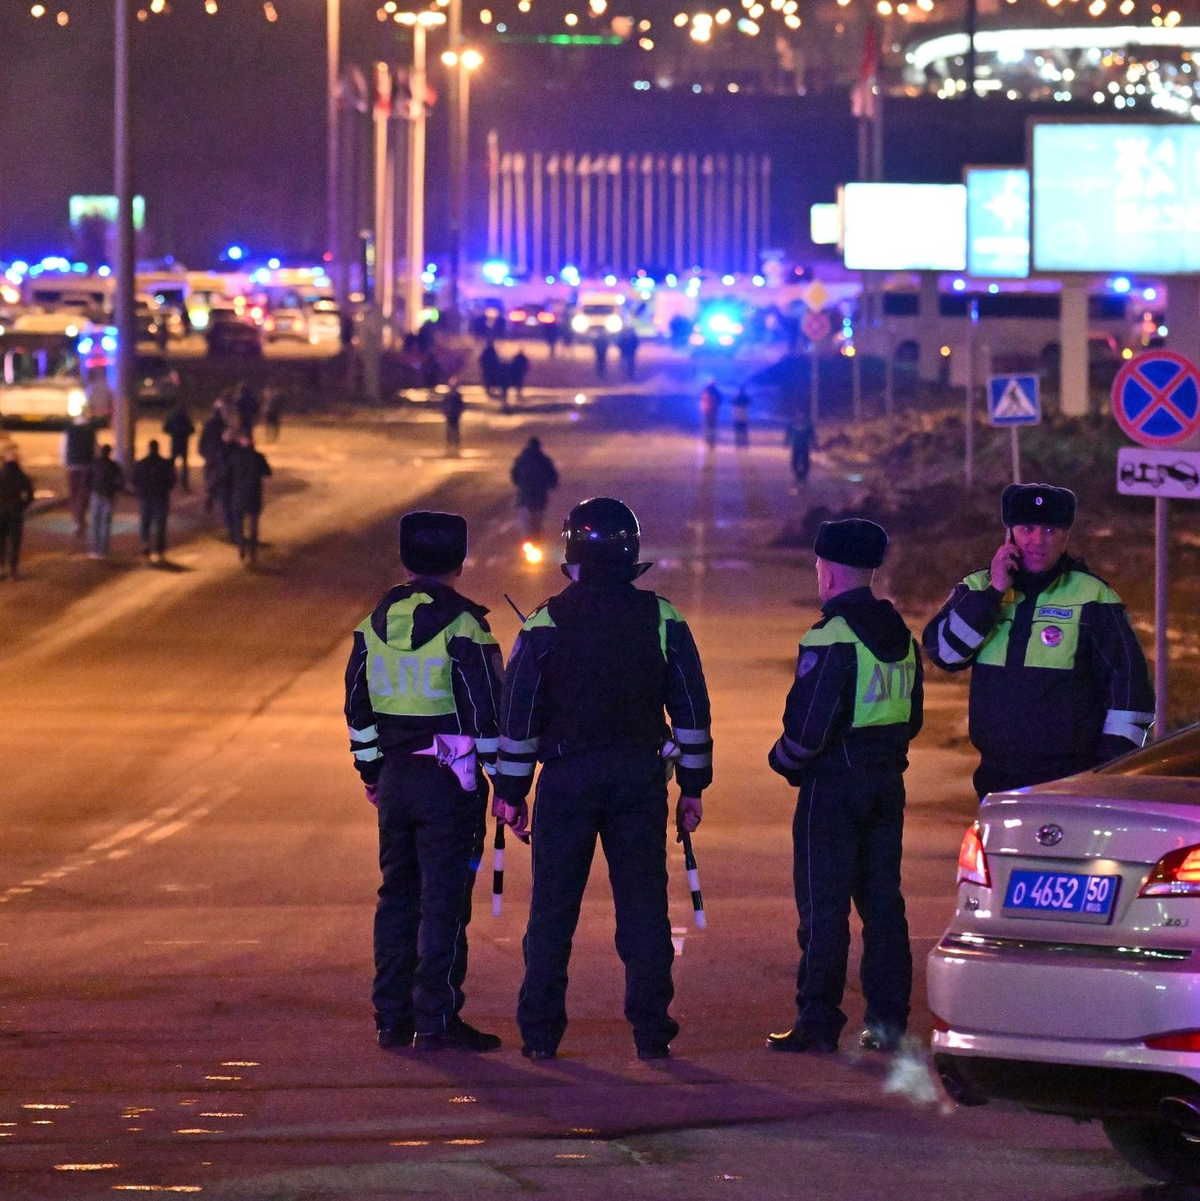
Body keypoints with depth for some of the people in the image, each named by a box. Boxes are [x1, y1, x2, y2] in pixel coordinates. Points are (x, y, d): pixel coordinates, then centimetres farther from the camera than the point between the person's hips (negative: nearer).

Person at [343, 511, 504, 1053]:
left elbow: (358, 705, 14)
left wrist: (371, 771, 23)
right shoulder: (462, 626, -11)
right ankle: (437, 1020, -4)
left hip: (394, 777, 6)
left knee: (397, 895, 14)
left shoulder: (375, 623, 7)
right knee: (444, 900, -3)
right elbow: (487, 709, -12)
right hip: (450, 780, -6)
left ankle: (392, 1017, 15)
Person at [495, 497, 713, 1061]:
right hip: (640, 777, 2)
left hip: (567, 779, -2)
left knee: (553, 908, 5)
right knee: (643, 905, 5)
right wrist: (692, 786, 11)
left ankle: (541, 1032, 6)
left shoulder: (547, 622, -5)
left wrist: (511, 791, 4)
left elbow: (519, 714, -3)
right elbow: (692, 709, 4)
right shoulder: (662, 619, 1)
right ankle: (651, 1031, 3)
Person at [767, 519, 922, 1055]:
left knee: (823, 908, -3)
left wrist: (783, 760, -3)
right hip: (887, 784, 8)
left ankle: (818, 1021, -3)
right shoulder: (901, 636, 10)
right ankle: (887, 1020, 10)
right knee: (882, 903, 10)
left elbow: (809, 724, -20)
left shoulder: (831, 639, -16)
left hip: (833, 788, -8)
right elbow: (911, 718, 16)